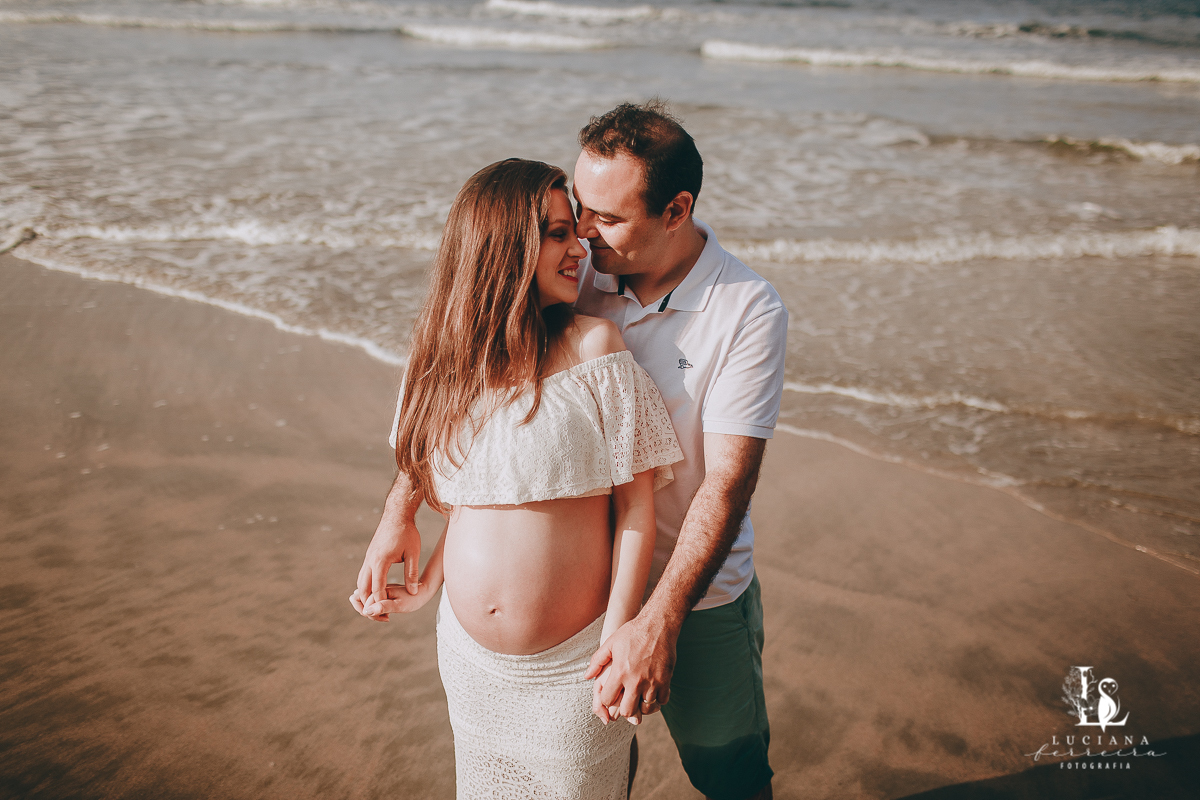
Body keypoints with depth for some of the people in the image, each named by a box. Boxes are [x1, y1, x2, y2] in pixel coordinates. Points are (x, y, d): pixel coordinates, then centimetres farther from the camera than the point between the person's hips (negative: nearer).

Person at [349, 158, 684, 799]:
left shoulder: (593, 346, -12)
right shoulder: (447, 358, 0)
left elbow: (636, 505, -11)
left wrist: (618, 641, -14)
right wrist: (427, 586, 4)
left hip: (571, 666, -4)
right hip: (469, 658, 4)